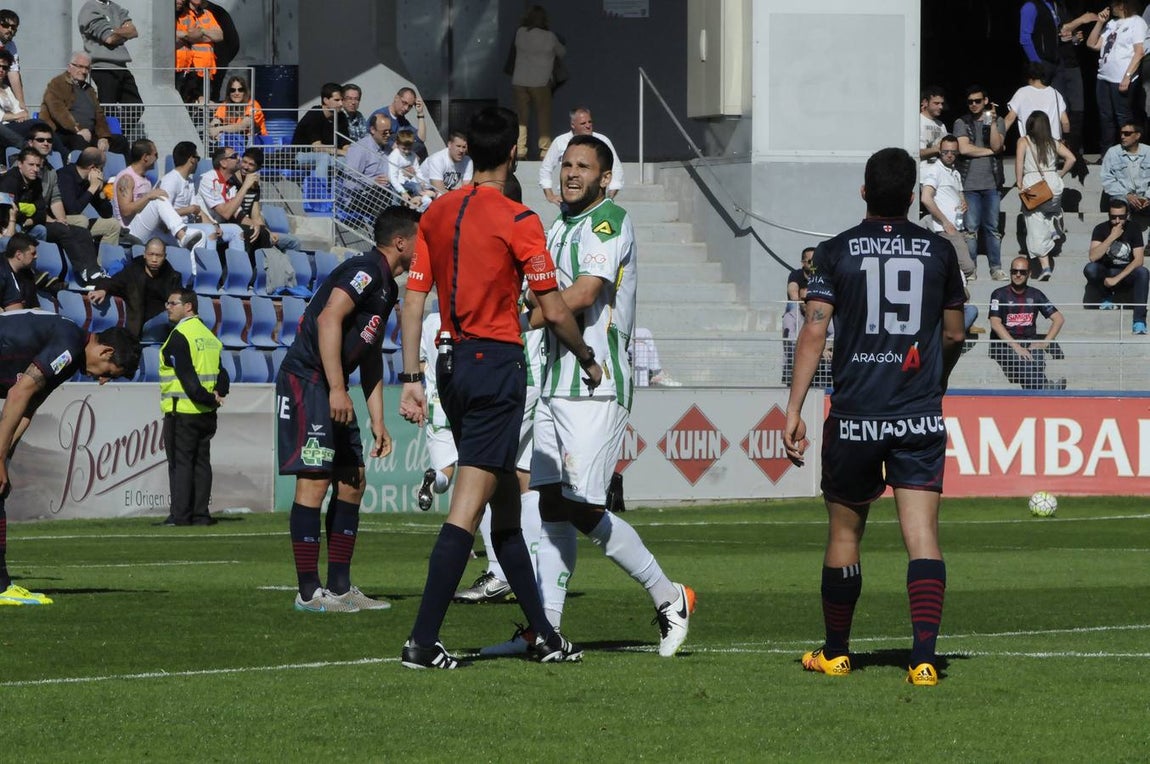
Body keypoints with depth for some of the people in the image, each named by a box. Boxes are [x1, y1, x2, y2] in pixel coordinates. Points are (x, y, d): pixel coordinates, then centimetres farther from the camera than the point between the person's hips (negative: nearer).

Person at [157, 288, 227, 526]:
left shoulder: (179, 336, -12)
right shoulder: (209, 335, 15)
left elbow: (186, 376, -19)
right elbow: (223, 371, 10)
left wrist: (207, 398, -13)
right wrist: (218, 394, -1)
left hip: (182, 410, -8)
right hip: (206, 415, 8)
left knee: (180, 463, -5)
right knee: (201, 462, 9)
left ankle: (180, 515, -8)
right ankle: (201, 514, 8)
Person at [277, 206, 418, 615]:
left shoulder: (387, 286, 19)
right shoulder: (365, 271, -13)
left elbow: (372, 357, 26)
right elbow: (329, 319, -26)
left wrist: (378, 422, 24)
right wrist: (337, 390, -29)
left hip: (332, 389, 11)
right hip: (306, 378, -11)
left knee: (352, 482, 10)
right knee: (315, 480, -13)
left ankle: (340, 587, 15)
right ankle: (309, 592, -12)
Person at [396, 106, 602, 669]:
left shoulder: (436, 214, 8)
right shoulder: (517, 221, -10)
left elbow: (413, 300, 6)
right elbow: (554, 311, -10)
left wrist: (411, 378, 8)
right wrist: (588, 360, 6)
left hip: (452, 363, 7)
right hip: (497, 364, -7)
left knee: (505, 503, 15)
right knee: (467, 509, -8)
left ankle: (544, 635, 22)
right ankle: (422, 643, -14)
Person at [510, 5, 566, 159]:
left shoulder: (520, 33, -2)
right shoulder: (549, 37, -6)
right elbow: (562, 53, 10)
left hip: (519, 81, 2)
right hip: (540, 82, -2)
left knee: (521, 117, 7)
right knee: (543, 117, 6)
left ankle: (520, 150, 2)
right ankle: (545, 150, 4)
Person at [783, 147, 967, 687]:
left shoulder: (836, 252, -1)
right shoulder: (939, 251, 4)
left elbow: (814, 331, -7)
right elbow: (953, 335, 14)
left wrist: (794, 410, -6)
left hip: (855, 418, 0)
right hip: (921, 419, 1)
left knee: (844, 532, 13)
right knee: (922, 535, -4)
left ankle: (835, 653, 25)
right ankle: (924, 658, -17)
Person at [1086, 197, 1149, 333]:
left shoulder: (1134, 228, -8)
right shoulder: (1101, 229, -8)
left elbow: (1139, 260, -16)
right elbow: (1093, 256, -21)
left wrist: (1117, 278, -25)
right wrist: (1112, 237, -27)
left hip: (1127, 273, 0)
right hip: (1105, 274, 0)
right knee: (1089, 269, -32)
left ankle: (1139, 320, -38)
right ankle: (1108, 297, -4)